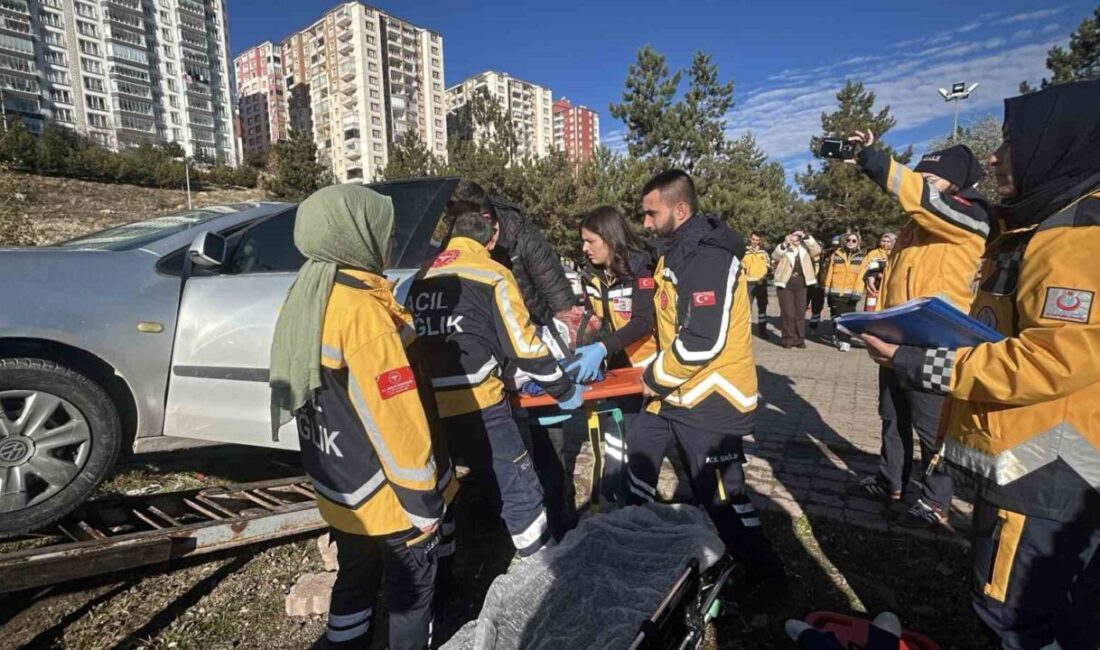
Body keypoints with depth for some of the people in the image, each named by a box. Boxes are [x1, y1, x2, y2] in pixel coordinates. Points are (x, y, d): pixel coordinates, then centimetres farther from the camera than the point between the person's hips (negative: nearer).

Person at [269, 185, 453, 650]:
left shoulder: (305, 298, 1)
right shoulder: (362, 309, -27)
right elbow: (396, 418, -26)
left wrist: (339, 473, 20)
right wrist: (422, 500, -15)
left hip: (340, 491, 8)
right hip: (388, 498, -8)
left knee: (355, 583, 26)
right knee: (411, 593, 15)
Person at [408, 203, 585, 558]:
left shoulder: (422, 278, 17)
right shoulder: (491, 274, -1)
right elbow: (523, 344, -3)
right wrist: (564, 390, 10)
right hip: (476, 407, -6)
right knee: (520, 494, 6)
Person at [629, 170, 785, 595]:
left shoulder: (709, 259, -23)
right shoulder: (676, 252, 10)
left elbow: (702, 343, -29)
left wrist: (655, 378, -15)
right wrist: (656, 374, 9)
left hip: (712, 400, -11)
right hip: (679, 392, 11)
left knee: (720, 494, 1)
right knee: (639, 447, 25)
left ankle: (766, 572, 25)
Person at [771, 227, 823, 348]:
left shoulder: (805, 248, 9)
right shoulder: (784, 248, 1)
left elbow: (817, 250, -7)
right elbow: (774, 256, -18)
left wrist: (806, 237, -14)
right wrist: (785, 244, -33)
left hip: (801, 285, 3)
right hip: (785, 284, -3)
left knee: (800, 313, 6)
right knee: (788, 313, -3)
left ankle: (800, 339, 13)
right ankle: (788, 339, 5)